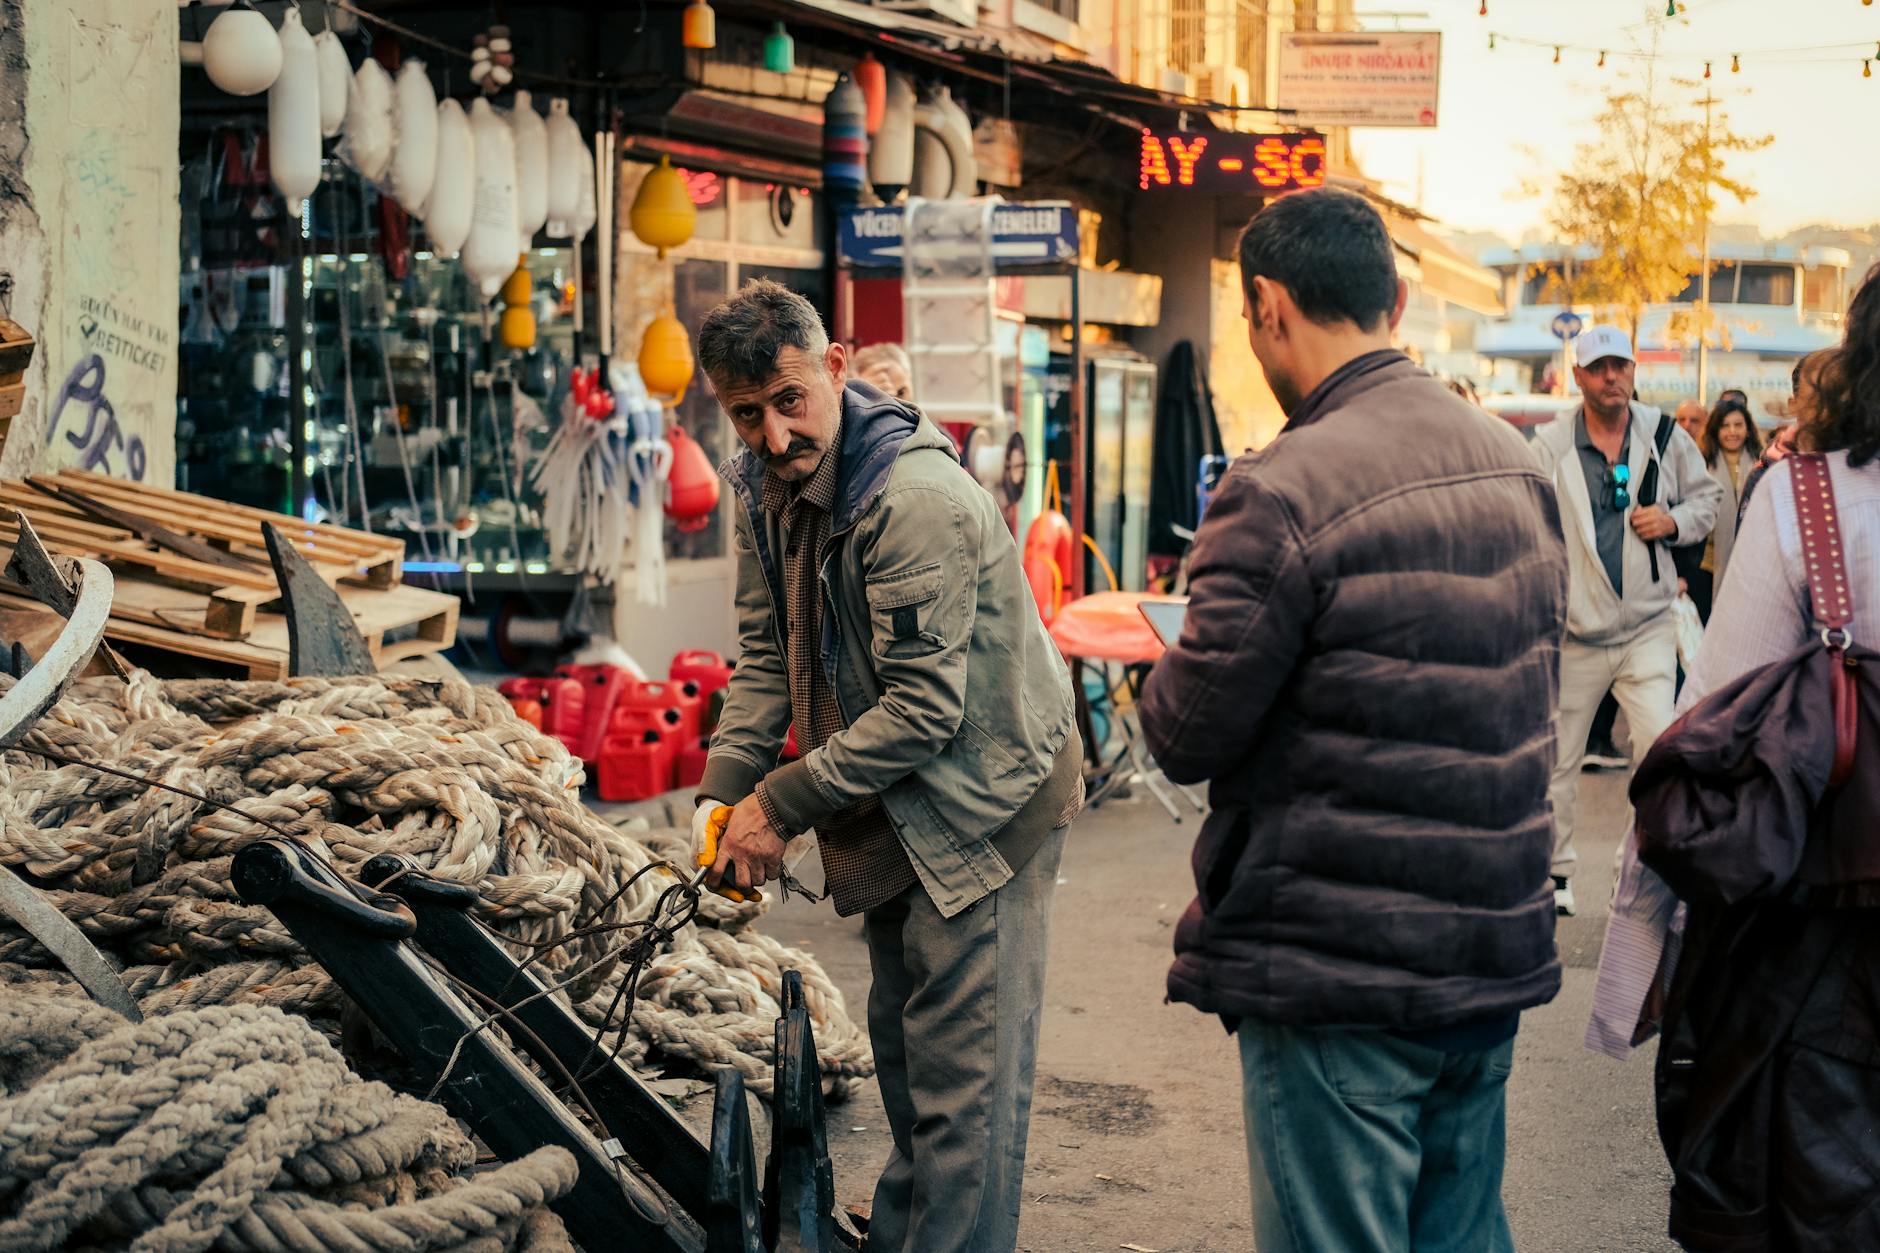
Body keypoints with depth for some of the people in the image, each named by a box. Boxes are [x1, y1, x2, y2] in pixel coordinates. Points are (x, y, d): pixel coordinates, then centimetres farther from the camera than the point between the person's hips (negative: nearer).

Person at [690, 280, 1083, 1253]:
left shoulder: (915, 499, -29)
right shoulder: (768, 485, 0)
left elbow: (924, 709, -28)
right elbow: (767, 652, 6)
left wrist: (781, 804, -22)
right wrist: (722, 791, -7)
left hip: (984, 798, -9)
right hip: (899, 806, 9)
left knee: (963, 1072, -6)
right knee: (901, 1041, 24)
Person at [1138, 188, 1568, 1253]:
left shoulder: (1281, 496, -20)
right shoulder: (1517, 463, 6)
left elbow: (1189, 737, -15)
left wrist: (1162, 673, 6)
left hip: (1340, 979, -7)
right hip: (1497, 955, 8)